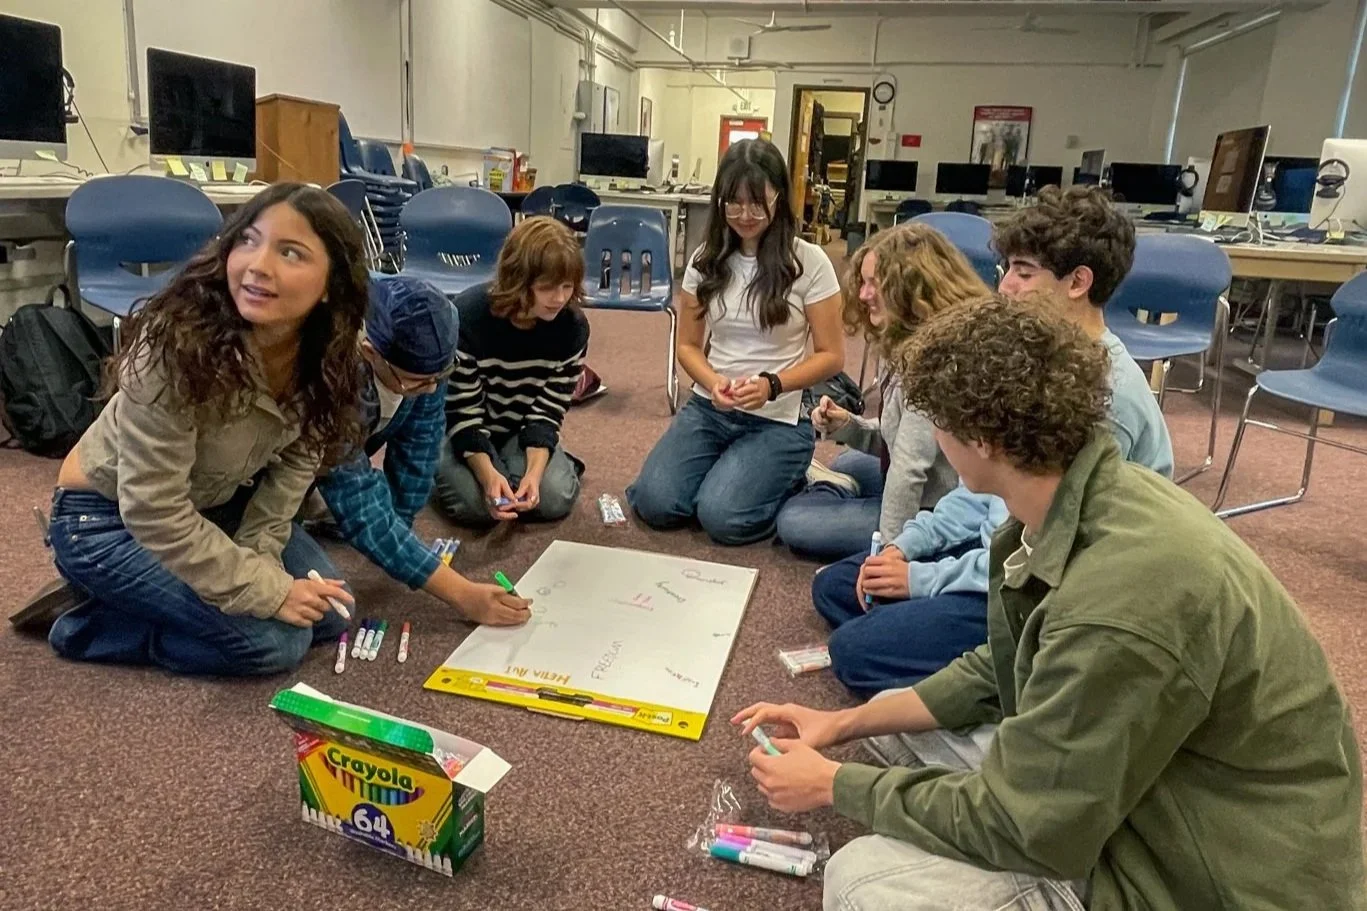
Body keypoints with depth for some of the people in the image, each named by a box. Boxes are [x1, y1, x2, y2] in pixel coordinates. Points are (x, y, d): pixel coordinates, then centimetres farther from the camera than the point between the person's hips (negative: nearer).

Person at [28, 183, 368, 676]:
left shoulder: (325, 355, -17)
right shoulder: (178, 348, -35)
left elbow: (296, 459, -4)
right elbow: (156, 514, -29)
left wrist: (256, 556, -15)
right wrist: (265, 588, -25)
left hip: (215, 504, 6)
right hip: (111, 518, -6)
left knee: (327, 614, 6)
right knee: (274, 640, -17)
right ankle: (90, 623, 3)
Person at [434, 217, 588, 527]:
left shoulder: (572, 326, -19)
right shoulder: (467, 318, -29)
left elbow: (548, 410, -15)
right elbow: (463, 413, -24)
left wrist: (533, 472, -32)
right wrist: (488, 474, -39)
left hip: (522, 429, 2)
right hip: (464, 428, -2)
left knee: (555, 498, -22)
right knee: (476, 504, -25)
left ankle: (555, 462, 13)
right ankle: (444, 465, 10)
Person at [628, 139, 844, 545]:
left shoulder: (809, 262, -9)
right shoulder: (706, 259, 2)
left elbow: (831, 356, -6)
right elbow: (687, 346, 8)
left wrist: (771, 385, -22)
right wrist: (713, 382, -14)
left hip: (779, 420, -3)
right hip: (708, 408, 4)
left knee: (721, 517, -21)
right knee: (655, 504, -16)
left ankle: (791, 479, 10)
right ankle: (724, 468, 15)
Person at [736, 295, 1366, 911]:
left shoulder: (1120, 600, -35)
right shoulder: (1076, 505, -6)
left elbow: (1019, 826, -24)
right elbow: (1002, 671, 8)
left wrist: (835, 785, -11)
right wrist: (847, 721, 3)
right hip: (1139, 795, 8)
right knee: (901, 723, 7)